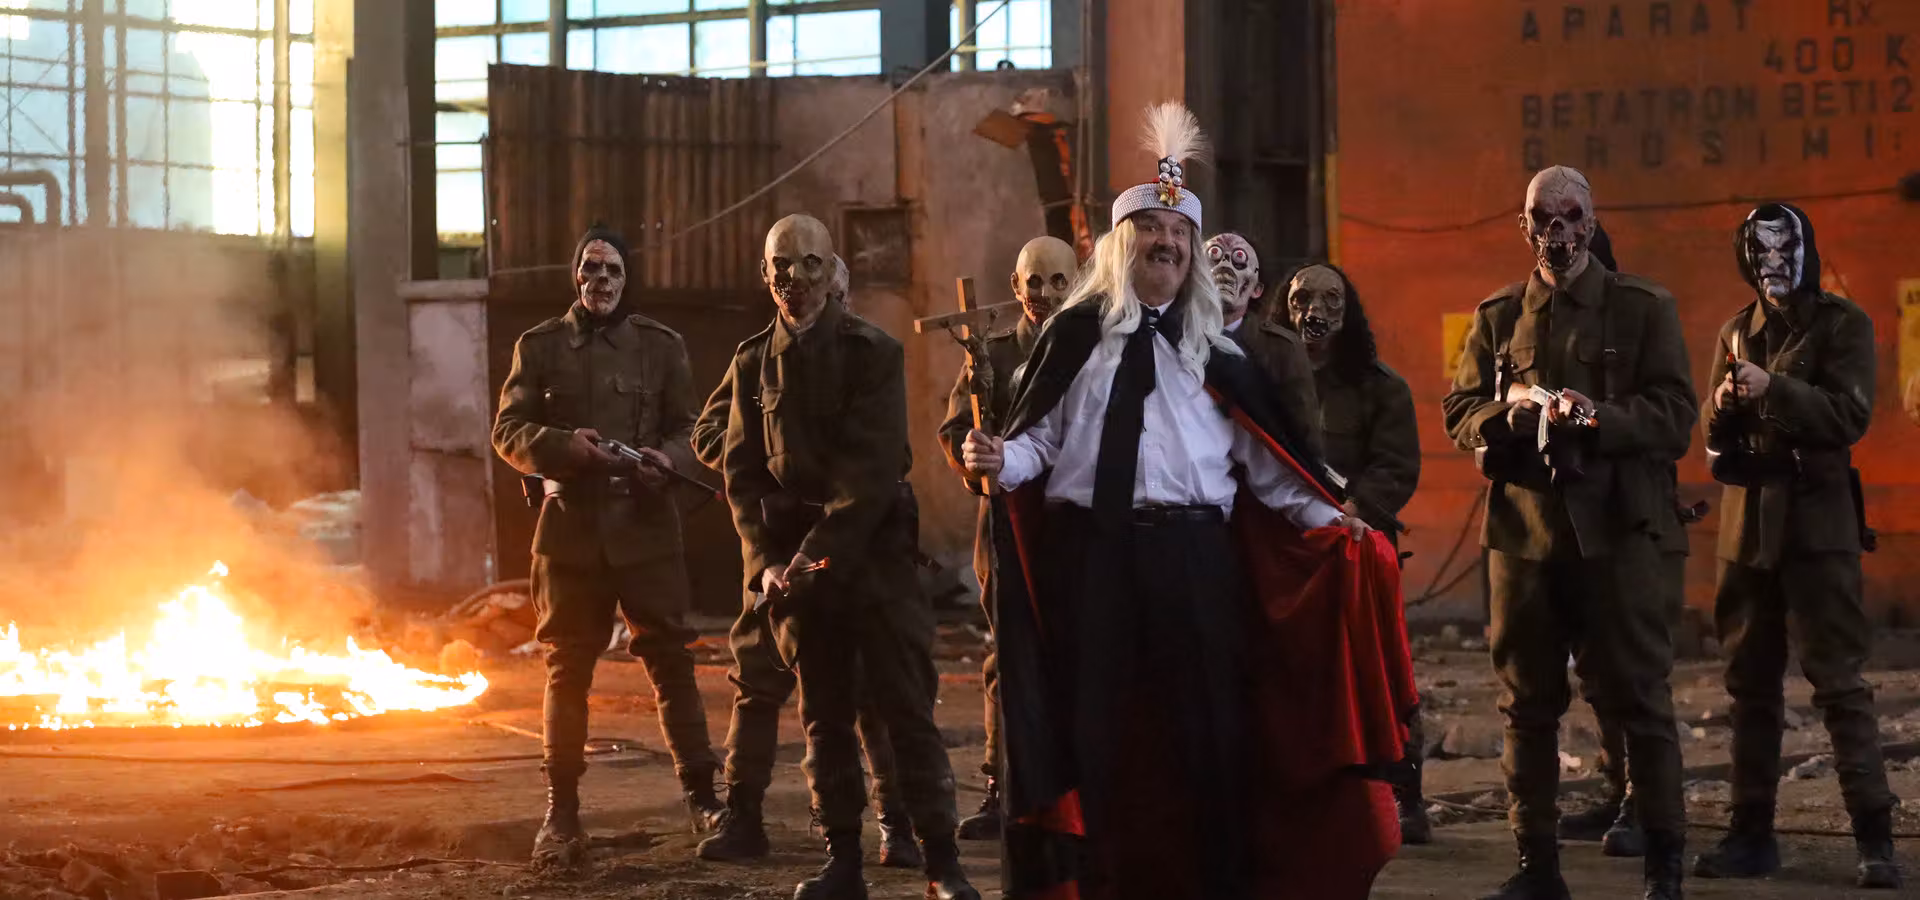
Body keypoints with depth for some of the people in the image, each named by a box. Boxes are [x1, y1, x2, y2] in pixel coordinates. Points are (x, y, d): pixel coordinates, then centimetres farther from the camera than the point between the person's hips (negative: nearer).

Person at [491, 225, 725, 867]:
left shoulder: (661, 345, 7)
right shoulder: (540, 346, 6)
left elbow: (689, 427, 8)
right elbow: (509, 433, 3)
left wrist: (668, 457, -15)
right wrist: (564, 445, -16)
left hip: (645, 525, 0)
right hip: (570, 526, 0)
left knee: (670, 658, -2)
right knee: (566, 668, 5)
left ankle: (701, 795, 6)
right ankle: (562, 811, 11)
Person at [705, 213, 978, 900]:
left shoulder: (874, 353, -4)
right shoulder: (753, 362, 9)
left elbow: (873, 468, -11)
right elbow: (741, 472, 7)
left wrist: (817, 555, -17)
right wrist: (766, 563, -6)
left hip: (873, 555, -4)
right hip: (795, 566, 4)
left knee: (907, 712, -5)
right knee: (824, 718, 7)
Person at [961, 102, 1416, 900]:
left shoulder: (1214, 354, 14)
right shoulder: (1075, 336, 10)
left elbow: (1265, 463, 11)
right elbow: (1039, 437, 6)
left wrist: (1333, 522, 0)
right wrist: (1000, 461, -16)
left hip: (1195, 559, 1)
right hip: (1091, 554, -1)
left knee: (1206, 723, 0)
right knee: (1092, 723, 0)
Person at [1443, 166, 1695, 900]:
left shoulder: (1644, 308, 4)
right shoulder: (1497, 315, 13)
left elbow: (1674, 417, -4)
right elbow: (1459, 415, 10)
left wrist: (1597, 416, -20)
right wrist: (1509, 413, -12)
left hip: (1614, 528, -3)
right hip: (1523, 527, 3)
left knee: (1638, 695, -3)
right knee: (1527, 702, 6)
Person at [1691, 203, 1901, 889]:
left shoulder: (1841, 325, -2)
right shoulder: (1737, 332, 13)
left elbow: (1849, 416, -14)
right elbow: (1714, 437, 13)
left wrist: (1773, 390, -23)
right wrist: (1722, 407, -8)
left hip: (1817, 523, -5)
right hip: (1747, 523, 5)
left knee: (1839, 680, -9)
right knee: (1750, 683, 7)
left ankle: (1874, 837, -8)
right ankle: (1752, 832, 12)